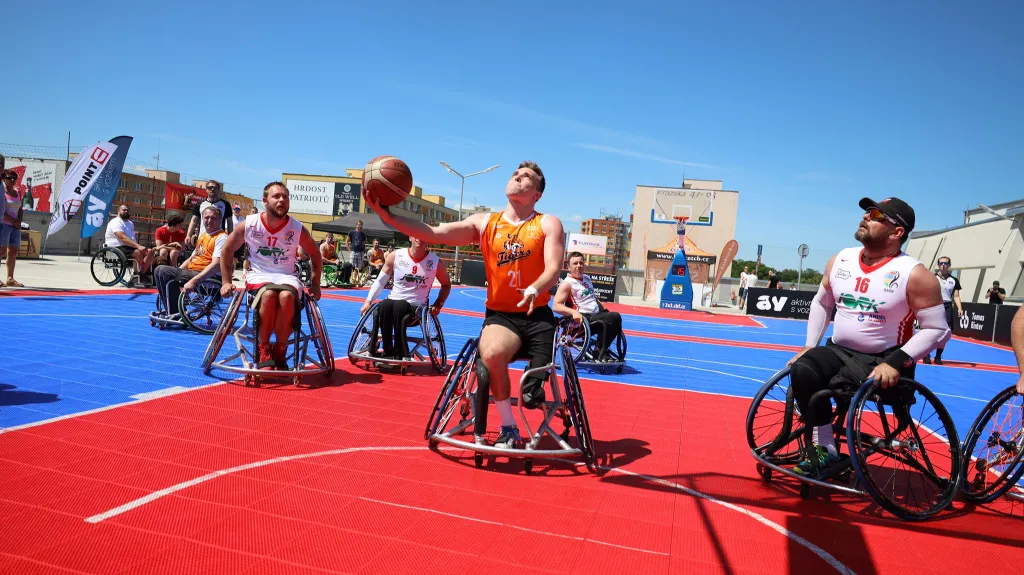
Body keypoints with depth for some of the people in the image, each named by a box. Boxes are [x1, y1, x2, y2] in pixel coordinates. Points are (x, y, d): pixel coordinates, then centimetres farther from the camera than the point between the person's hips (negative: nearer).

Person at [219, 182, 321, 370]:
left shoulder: (297, 229, -6)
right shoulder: (248, 225, -7)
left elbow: (315, 255, 10)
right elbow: (227, 251, 9)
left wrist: (315, 285, 5)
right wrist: (226, 282, 6)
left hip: (287, 276, 0)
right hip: (259, 275, 0)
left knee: (286, 296, -36)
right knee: (268, 295, -36)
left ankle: (280, 353, -19)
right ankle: (263, 352, -19)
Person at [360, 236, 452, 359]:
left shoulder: (436, 262, -5)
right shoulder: (395, 256, -2)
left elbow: (446, 284, 11)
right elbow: (380, 281, 6)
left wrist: (438, 304, -1)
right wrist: (368, 301, -2)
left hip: (417, 306, -2)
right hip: (393, 301, 2)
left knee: (399, 306, -35)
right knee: (383, 307, -33)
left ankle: (400, 354, -27)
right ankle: (388, 351, -22)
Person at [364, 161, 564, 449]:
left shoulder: (548, 224, 2)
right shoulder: (484, 223, 7)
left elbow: (553, 270, -11)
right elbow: (433, 234, -1)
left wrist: (533, 290, -34)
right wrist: (385, 214, -12)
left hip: (537, 316, 0)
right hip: (500, 314, 0)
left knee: (536, 381, -15)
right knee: (491, 354, -31)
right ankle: (509, 428, -11)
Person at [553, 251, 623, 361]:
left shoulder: (587, 278, 18)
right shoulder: (567, 283, -9)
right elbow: (556, 306, -19)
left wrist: (605, 311, 21)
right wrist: (573, 312, -34)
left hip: (596, 315, 9)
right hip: (582, 319, -9)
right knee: (614, 317, -24)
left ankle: (601, 350, 10)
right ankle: (601, 352, -12)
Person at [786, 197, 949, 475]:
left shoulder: (914, 274, -13)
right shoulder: (840, 261, 4)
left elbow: (938, 329, -12)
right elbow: (822, 303, 17)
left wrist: (895, 362, -23)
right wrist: (808, 346, 7)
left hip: (882, 363, -5)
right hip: (838, 352, 5)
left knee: (825, 388, -29)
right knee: (801, 371, -25)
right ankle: (824, 449, -12)